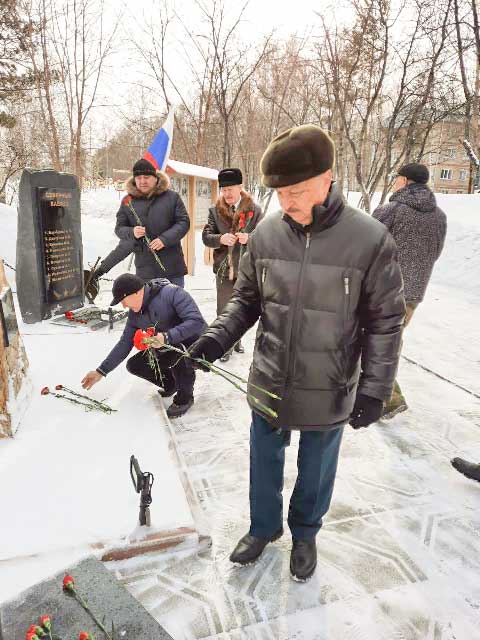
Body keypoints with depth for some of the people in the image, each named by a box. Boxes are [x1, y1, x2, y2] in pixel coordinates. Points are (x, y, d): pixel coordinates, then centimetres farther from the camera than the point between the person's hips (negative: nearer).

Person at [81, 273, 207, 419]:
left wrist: (167, 337, -41)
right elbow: (124, 344, 6)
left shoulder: (172, 293, -25)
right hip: (166, 349, 7)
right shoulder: (135, 314, -2)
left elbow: (197, 321, -32)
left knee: (177, 348, -38)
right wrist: (101, 371, 5)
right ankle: (172, 383, 16)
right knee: (134, 365, -5)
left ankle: (185, 396, -13)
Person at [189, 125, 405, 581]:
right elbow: (246, 299, 4)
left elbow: (385, 322, -8)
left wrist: (374, 389, -8)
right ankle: (263, 527, 50)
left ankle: (305, 533, 50)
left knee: (315, 471, 21)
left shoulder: (370, 240, -16)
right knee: (264, 463, 22)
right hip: (268, 387, 3)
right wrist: (217, 337, -11)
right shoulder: (266, 233, -7)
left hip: (329, 394, -2)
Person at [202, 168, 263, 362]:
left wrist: (249, 238, -24)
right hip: (224, 268, 1)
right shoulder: (215, 210, 1)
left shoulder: (254, 210, -4)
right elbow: (206, 236, -1)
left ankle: (237, 340, 35)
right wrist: (220, 239, -22)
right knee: (224, 310, 6)